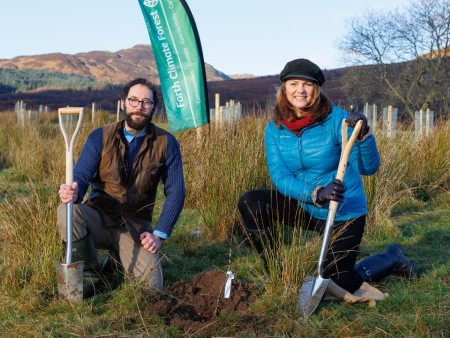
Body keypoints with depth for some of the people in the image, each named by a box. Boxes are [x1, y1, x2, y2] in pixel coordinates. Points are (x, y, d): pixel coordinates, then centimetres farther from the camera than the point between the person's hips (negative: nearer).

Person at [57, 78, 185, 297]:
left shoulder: (166, 144, -3)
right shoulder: (100, 137, -3)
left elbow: (175, 192, -3)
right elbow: (80, 176, -11)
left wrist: (160, 234, -12)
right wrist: (73, 192, -37)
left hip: (134, 226, 0)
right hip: (98, 218, 0)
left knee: (151, 285, -18)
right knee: (68, 210, -31)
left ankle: (119, 260, 18)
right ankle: (89, 275, -9)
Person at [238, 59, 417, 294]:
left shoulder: (335, 119, -18)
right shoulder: (275, 129, -8)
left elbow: (369, 168, -20)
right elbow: (279, 177, -18)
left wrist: (362, 133, -38)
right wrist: (317, 193, -34)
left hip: (344, 213, -3)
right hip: (303, 208, 4)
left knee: (341, 285, 0)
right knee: (250, 203, -19)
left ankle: (391, 258, 30)